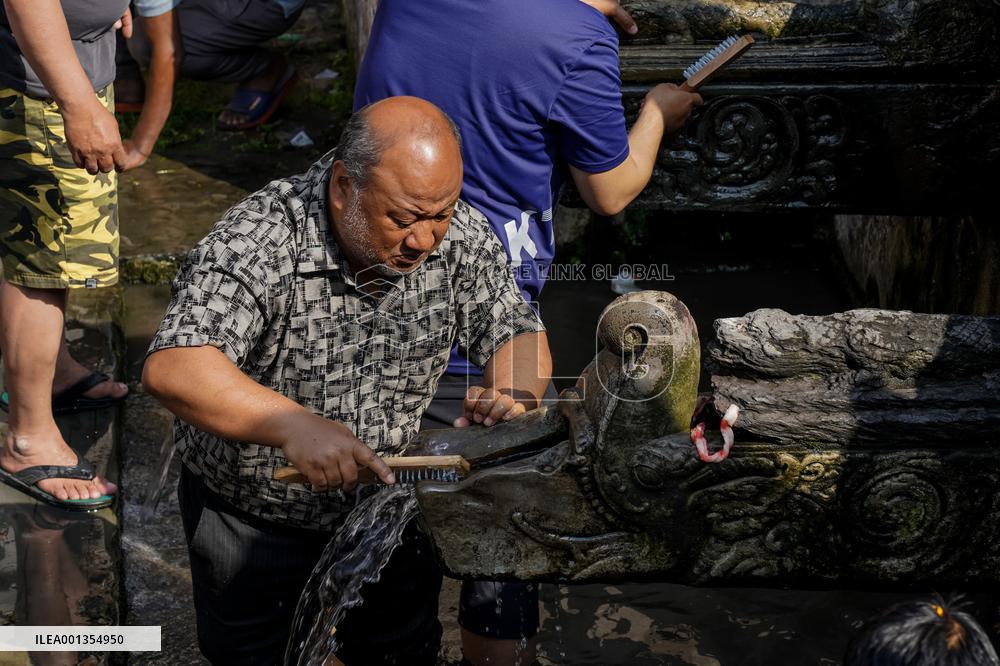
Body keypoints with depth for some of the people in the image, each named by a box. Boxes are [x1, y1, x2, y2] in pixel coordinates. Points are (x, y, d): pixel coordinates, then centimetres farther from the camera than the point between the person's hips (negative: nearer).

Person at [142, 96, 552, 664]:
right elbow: (172, 369, -41)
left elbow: (517, 332, -4)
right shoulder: (258, 244, -30)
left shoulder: (461, 235, -15)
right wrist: (294, 425, -54)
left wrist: (513, 392, -26)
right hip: (252, 520, -3)